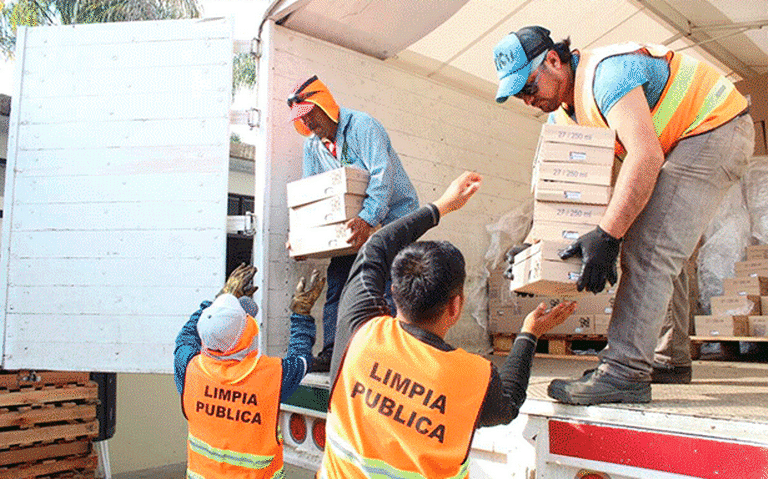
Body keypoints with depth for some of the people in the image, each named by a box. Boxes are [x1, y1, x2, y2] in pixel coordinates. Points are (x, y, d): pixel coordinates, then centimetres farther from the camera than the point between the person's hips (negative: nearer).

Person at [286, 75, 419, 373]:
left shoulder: (361, 126, -15)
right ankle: (331, 352, 3)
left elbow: (383, 174, -27)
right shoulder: (312, 145, 8)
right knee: (337, 280, -1)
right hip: (352, 220, 7)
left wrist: (368, 218, -39)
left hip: (393, 212, -7)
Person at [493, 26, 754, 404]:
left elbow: (646, 155, -37)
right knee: (662, 253, 10)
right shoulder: (562, 114, 4)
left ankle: (625, 370, -25)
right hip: (677, 148, 10)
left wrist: (606, 236, -41)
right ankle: (669, 357, 21)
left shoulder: (607, 71, -26)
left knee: (648, 249, -22)